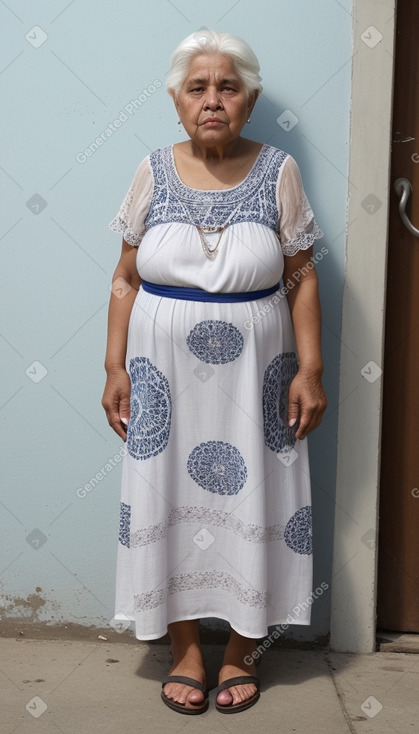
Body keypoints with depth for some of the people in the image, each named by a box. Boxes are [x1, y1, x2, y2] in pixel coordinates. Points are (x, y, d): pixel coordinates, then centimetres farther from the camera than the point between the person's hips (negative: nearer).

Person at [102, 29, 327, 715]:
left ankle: (242, 649, 27)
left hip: (253, 375, -1)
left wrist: (309, 368, -7)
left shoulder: (278, 171, -4)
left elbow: (302, 278, -2)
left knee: (250, 503, 7)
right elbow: (127, 279, 3)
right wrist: (116, 367, -2)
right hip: (165, 374, 1)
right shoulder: (153, 173, -1)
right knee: (169, 500, 8)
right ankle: (186, 648, 26)